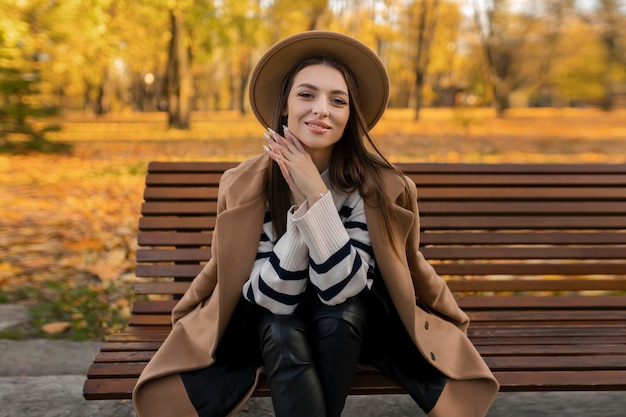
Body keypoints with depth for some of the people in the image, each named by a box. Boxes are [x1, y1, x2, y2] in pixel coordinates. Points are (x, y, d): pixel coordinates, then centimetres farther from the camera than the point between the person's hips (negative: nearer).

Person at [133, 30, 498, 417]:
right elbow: (271, 296, -24)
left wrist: (317, 194, -36)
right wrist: (301, 204, -34)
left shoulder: (375, 183, -22)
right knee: (282, 329, -31)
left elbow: (342, 288, -29)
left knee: (339, 310, -31)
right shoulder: (248, 184, -20)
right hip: (275, 323, 0)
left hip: (352, 322, 1)